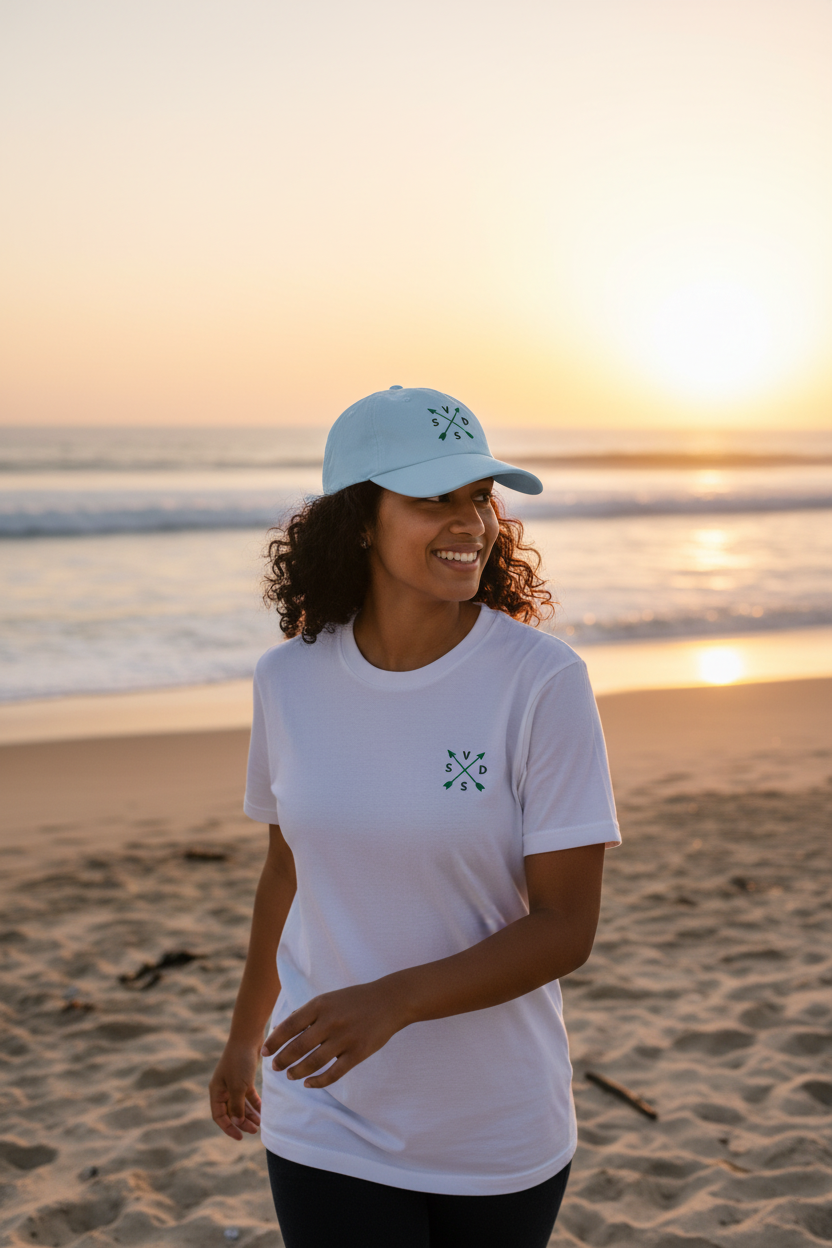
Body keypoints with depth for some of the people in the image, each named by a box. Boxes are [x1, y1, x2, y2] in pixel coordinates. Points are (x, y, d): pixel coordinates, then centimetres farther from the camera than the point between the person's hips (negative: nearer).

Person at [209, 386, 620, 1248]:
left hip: (500, 1133, -1)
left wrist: (390, 1001, -30)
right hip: (329, 1124, 1)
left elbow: (567, 927, -16)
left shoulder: (544, 682, -17)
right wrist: (245, 1035, 19)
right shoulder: (290, 679, -7)